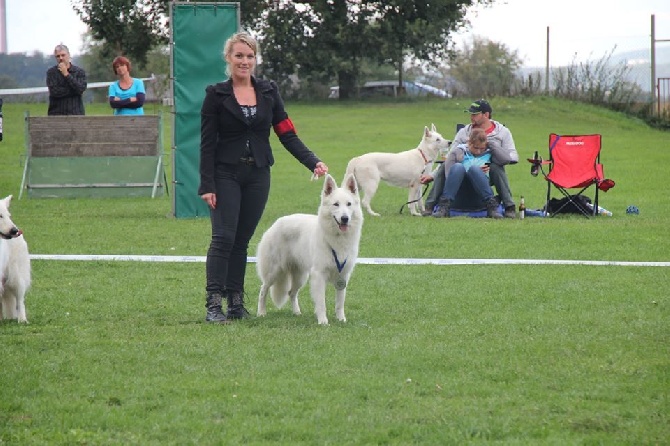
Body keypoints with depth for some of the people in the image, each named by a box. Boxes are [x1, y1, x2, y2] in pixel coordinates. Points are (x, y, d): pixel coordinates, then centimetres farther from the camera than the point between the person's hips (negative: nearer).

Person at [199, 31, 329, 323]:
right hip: (226, 175, -3)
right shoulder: (216, 95, -2)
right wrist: (207, 185, -11)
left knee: (242, 240, 6)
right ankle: (213, 304, -13)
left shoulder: (268, 92, 8)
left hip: (257, 176, 3)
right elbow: (207, 143, -4)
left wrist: (313, 162, -6)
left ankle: (236, 302, 10)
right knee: (223, 238, -12)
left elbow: (287, 134, 7)